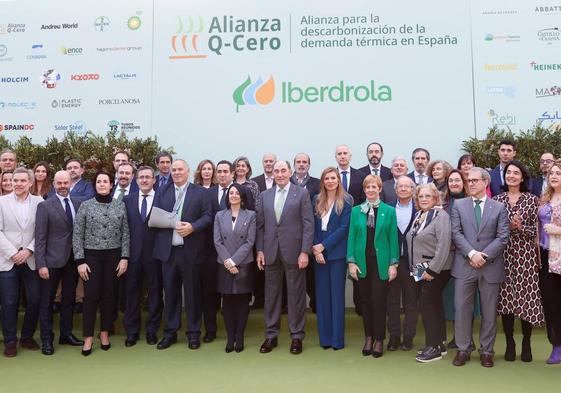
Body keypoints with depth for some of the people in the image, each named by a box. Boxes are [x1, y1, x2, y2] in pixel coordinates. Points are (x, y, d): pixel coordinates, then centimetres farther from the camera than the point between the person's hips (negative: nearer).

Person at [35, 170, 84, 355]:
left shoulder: (79, 204, 5)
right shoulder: (45, 206, -5)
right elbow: (40, 237, -8)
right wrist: (41, 264, -13)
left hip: (73, 259, 4)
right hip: (52, 260, -3)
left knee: (69, 298, 15)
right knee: (46, 301, 7)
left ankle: (66, 334, 29)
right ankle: (46, 339, 19)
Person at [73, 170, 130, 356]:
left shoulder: (120, 205, 2)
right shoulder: (85, 206, -2)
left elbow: (125, 234, 4)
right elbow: (77, 235, -2)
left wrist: (125, 257, -3)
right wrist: (80, 261, -8)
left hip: (114, 256, 1)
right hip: (91, 256, -1)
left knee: (109, 295, 8)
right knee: (91, 296, -1)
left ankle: (104, 333, 23)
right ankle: (88, 337, 11)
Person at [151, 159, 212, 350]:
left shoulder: (201, 192, 4)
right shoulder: (161, 192, 13)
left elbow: (207, 216, -2)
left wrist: (192, 227, -18)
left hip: (191, 250, -2)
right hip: (168, 250, 3)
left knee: (192, 292, 5)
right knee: (170, 292, 9)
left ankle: (193, 333, 16)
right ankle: (170, 332, 21)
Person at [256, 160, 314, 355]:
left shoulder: (302, 193, -1)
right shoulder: (265, 195, 10)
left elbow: (308, 224, -5)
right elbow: (260, 225, 9)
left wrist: (304, 252, -11)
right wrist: (259, 250, 2)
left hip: (294, 252, -3)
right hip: (270, 252, 3)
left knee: (296, 295, 5)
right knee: (271, 294, 10)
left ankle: (297, 336, 17)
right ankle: (271, 335, 22)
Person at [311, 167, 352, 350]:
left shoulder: (346, 201, -3)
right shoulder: (316, 201, 8)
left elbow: (344, 227, -10)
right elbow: (312, 227, 5)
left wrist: (323, 245, -13)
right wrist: (316, 250, -7)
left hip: (337, 252, -3)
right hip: (318, 252, 4)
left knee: (337, 294, 3)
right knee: (322, 294, 7)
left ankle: (337, 338, 12)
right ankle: (324, 337, 16)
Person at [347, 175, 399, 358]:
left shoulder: (389, 211, 1)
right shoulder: (356, 211, 5)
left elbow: (393, 239, 1)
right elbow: (351, 237, 4)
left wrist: (393, 263, -4)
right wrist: (351, 261, -3)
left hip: (381, 262, -2)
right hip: (362, 262, 2)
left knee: (379, 300, -1)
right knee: (365, 300, 8)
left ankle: (379, 340, 14)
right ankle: (368, 337, 22)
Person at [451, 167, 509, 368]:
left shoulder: (499, 207, 5)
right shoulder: (458, 205, 6)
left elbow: (502, 237, -2)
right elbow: (456, 233, -2)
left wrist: (484, 256, -12)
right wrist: (471, 253, -14)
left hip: (490, 266, 0)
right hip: (464, 265, 0)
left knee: (489, 311, 8)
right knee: (462, 308, 3)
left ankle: (486, 351, 22)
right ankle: (463, 349, 16)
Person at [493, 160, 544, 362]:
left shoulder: (531, 199, 3)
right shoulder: (497, 199, 7)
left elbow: (535, 230, 2)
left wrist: (520, 227, -16)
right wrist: (508, 227, -12)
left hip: (525, 253, -1)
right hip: (504, 254, 1)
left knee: (526, 296, -1)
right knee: (505, 297, 2)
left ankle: (526, 344, 15)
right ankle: (509, 344, 14)